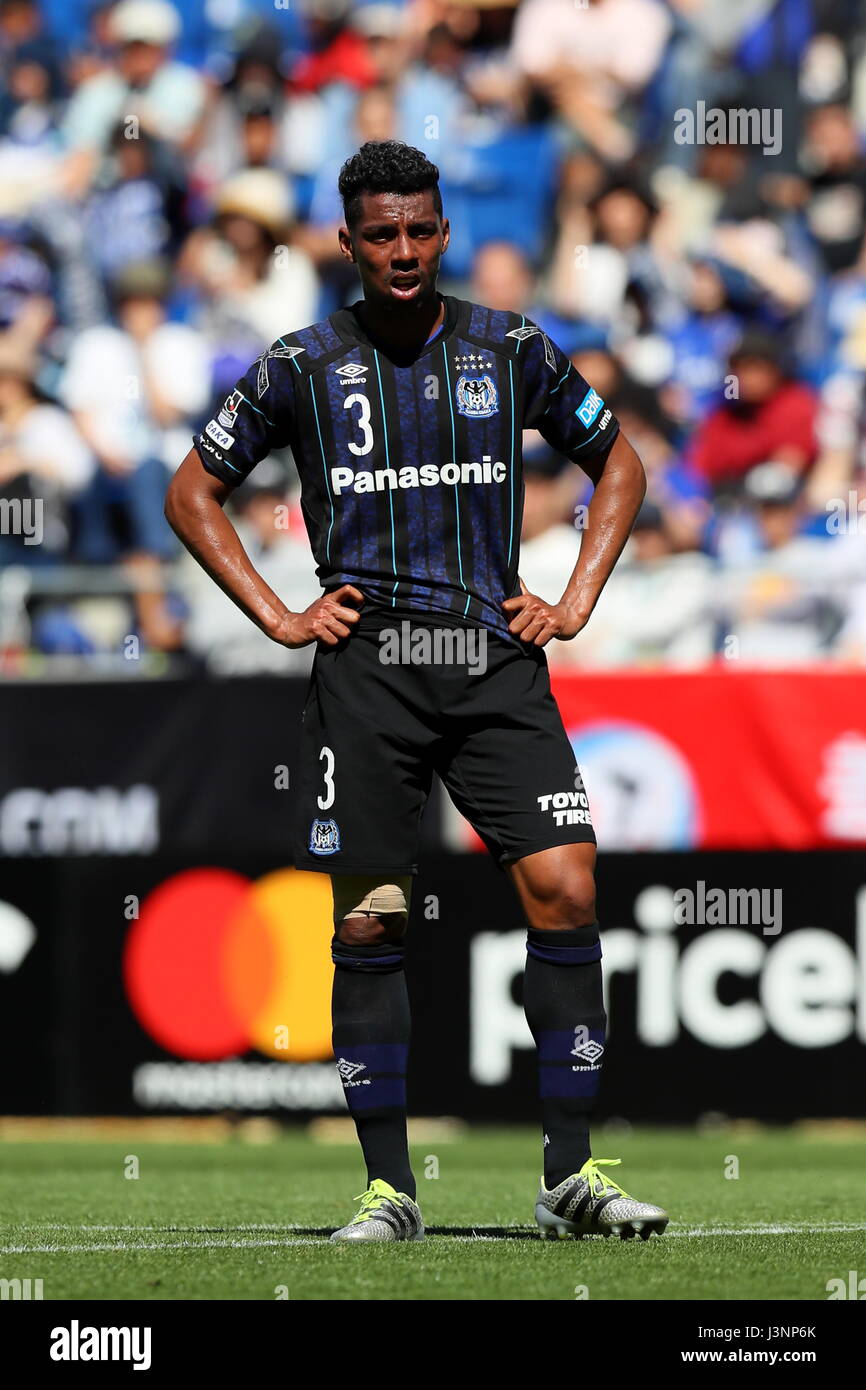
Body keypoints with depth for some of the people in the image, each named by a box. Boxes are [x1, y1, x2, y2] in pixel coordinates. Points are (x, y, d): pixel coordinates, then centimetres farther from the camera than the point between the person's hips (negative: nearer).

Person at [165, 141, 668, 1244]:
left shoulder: (513, 350, 7)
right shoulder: (305, 367, 4)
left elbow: (618, 462, 20)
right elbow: (193, 491, 14)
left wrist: (574, 604, 9)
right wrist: (279, 618, 4)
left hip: (496, 658, 1)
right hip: (365, 664, -1)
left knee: (564, 891, -10)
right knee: (368, 924, -2)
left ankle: (571, 1173, -4)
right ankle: (388, 1186, 6)